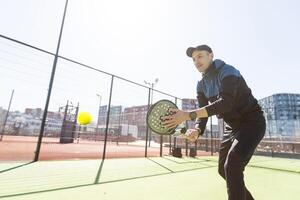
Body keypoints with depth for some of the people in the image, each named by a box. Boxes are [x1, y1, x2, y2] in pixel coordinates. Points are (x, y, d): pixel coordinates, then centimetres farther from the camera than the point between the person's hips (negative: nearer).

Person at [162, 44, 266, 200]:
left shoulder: (227, 72, -21)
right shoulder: (202, 85, 2)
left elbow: (226, 103, -37)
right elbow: (203, 111, -3)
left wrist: (188, 115, -46)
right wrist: (197, 130, -25)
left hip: (252, 123, -7)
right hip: (233, 126, 8)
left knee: (232, 166, -24)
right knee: (223, 169, 11)